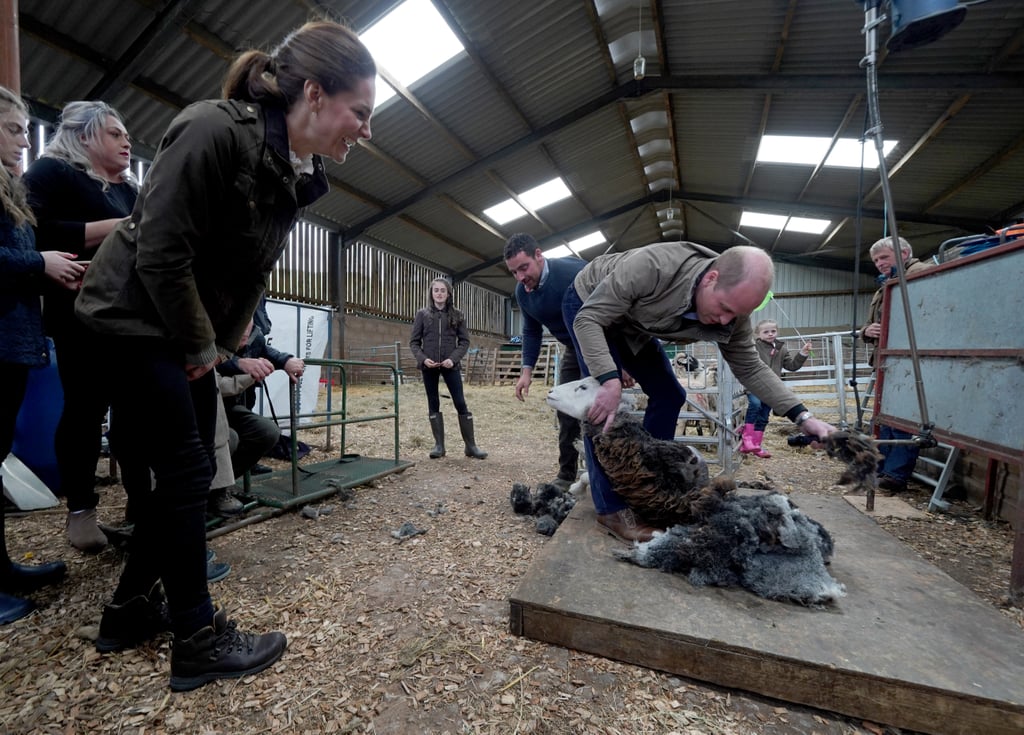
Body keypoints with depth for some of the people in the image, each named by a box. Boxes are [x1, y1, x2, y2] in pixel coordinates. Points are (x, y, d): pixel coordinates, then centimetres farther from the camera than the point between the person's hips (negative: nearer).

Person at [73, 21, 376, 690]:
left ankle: (131, 608, 30)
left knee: (189, 469, 10)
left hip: (193, 335, 8)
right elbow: (160, 254, -23)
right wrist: (202, 346, -12)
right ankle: (198, 640, 11)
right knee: (186, 471, -5)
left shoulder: (297, 171, 3)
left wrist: (220, 343, 4)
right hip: (135, 318, -8)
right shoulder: (213, 129, -21)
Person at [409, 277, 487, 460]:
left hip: (451, 365, -1)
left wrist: (453, 358, -13)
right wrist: (423, 359, -13)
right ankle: (439, 445, 16)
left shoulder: (457, 315, 5)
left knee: (461, 403, -2)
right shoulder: (422, 314, 5)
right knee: (433, 404, 6)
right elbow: (414, 342, 5)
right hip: (429, 366, 1)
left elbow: (464, 341, 3)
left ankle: (471, 445, 6)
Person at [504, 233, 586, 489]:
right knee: (566, 410, 6)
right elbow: (531, 332, 5)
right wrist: (527, 370, -4)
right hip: (573, 349, 6)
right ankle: (567, 475, 18)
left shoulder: (574, 271, -30)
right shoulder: (522, 292, -7)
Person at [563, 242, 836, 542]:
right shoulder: (653, 266, -42)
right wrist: (609, 380, -46)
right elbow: (588, 319, -36)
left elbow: (749, 367, -10)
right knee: (603, 406, -21)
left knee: (668, 394, 3)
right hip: (588, 307, -6)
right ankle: (611, 507, -9)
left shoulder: (732, 304, -21)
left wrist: (802, 416, -20)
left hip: (631, 325, 7)